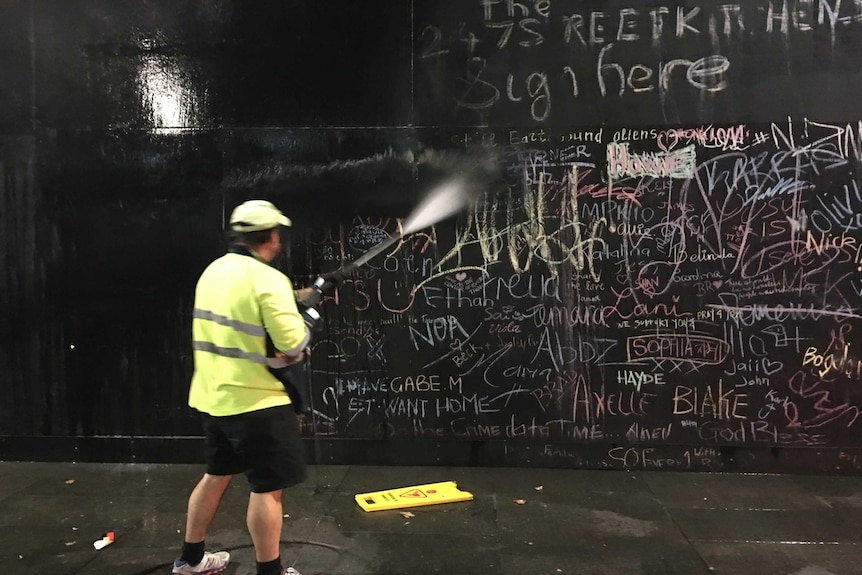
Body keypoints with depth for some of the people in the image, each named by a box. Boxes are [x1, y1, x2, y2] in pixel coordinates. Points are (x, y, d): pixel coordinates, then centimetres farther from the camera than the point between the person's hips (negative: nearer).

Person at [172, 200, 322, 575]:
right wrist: (309, 309, -1)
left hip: (212, 396, 9)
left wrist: (288, 305, 14)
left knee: (217, 475, 23)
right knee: (268, 487, 4)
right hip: (254, 401, -8)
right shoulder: (268, 279, -18)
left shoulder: (212, 271, 7)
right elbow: (293, 346, -20)